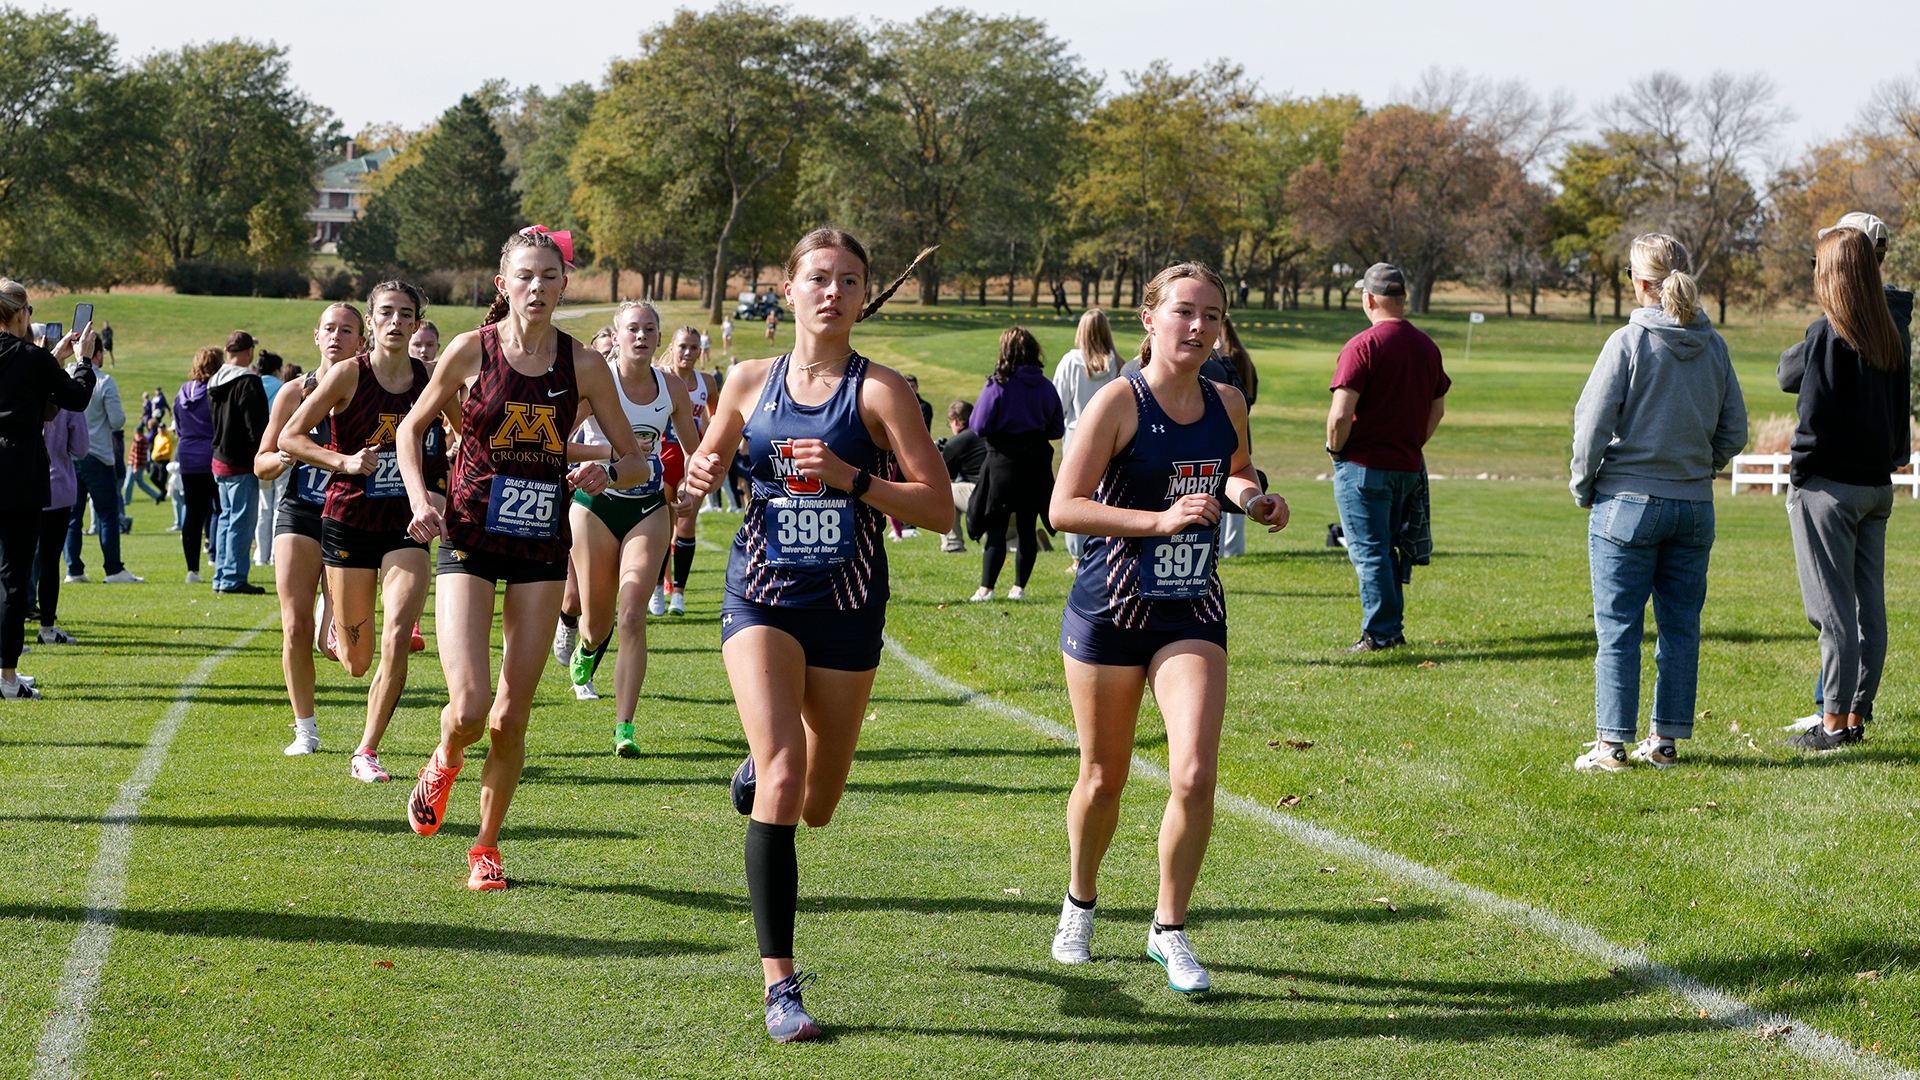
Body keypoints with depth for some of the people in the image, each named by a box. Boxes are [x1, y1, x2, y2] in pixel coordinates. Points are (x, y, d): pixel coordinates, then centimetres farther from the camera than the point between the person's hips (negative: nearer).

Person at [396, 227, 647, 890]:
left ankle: (486, 845, 22)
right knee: (469, 708, -15)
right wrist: (421, 499, -6)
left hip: (543, 547, 2)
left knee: (511, 717, 2)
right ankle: (445, 761, 21)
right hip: (469, 540, -2)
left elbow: (636, 463, 4)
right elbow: (411, 429, 9)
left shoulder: (582, 364, -2)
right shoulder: (472, 350, -5)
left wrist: (606, 473, -18)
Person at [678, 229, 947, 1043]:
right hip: (762, 599, 0)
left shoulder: (879, 391, -7)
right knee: (782, 778, -18)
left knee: (816, 806, 13)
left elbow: (940, 509, -10)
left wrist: (853, 480, -23)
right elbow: (706, 465, 19)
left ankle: (759, 767, 52)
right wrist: (698, 477, -4)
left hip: (847, 606, 0)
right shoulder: (750, 381, 3)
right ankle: (780, 984, -15)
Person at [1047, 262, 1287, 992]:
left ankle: (1169, 929, 4)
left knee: (1195, 775, -13)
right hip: (1109, 609, -3)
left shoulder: (1227, 404, 4)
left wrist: (1257, 500, 4)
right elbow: (1063, 507, -18)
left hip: (1193, 612, 3)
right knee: (1103, 778, 10)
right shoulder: (1119, 403, -11)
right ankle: (1080, 903, 38)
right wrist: (1161, 518, -26)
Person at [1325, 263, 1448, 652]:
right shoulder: (1427, 346, 7)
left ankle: (1380, 633, -2)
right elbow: (1437, 409, 15)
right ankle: (1393, 628, 21)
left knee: (1369, 552, -1)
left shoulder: (1362, 346, -15)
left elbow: (1340, 414, -21)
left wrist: (1335, 448, -4)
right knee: (1387, 549, 18)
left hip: (1364, 465, -7)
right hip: (1408, 466, 7)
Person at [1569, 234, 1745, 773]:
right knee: (1681, 626, 10)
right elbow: (1734, 432, 8)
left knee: (1618, 628, 1)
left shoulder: (1628, 342, -12)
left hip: (1628, 503, -4)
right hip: (1695, 506, 4)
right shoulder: (1714, 346, 3)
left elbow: (1592, 424, -11)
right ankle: (1666, 739, 14)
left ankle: (1613, 743, 2)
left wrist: (1583, 487, 2)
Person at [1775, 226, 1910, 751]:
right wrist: (1888, 461, 18)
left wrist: (1799, 473, -5)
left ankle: (1833, 724, -2)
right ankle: (1857, 716, 15)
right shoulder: (1891, 338, 8)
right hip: (1877, 486, 7)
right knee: (1869, 606, 9)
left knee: (1834, 609, -4)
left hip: (1830, 487, -7)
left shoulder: (1828, 334, -14)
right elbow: (1898, 409, 13)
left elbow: (1816, 415, -16)